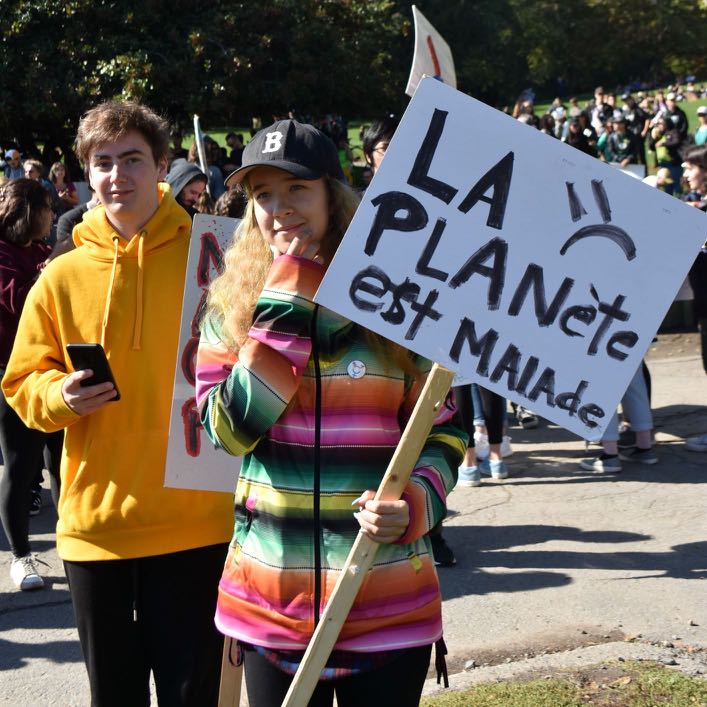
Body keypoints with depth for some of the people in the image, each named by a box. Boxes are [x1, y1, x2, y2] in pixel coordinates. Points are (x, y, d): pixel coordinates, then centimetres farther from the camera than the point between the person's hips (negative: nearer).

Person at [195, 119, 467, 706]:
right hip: (271, 599, 2)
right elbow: (231, 430, -10)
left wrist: (413, 504, -17)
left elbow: (444, 428, 3)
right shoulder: (233, 303, 3)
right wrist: (286, 301, -13)